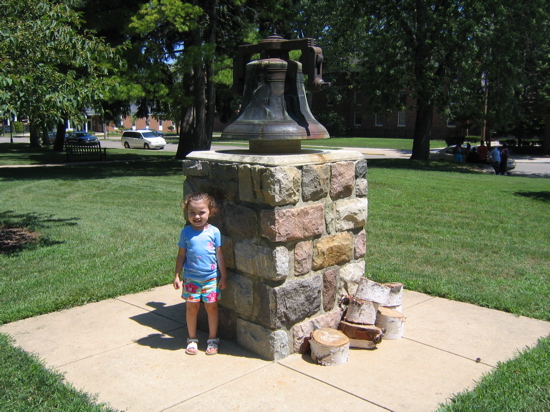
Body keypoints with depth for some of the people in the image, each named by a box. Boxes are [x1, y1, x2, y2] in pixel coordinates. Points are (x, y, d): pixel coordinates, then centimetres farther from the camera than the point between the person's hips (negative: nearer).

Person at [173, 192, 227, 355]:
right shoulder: (186, 232, -5)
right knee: (191, 307, 9)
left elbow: (219, 255, -1)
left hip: (211, 278, 0)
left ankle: (213, 339, 24)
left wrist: (223, 276, 1)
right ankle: (192, 339, 27)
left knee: (212, 307, 8)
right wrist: (177, 276, 1)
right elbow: (181, 255, 2)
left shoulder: (214, 231, -6)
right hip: (190, 278, 1)